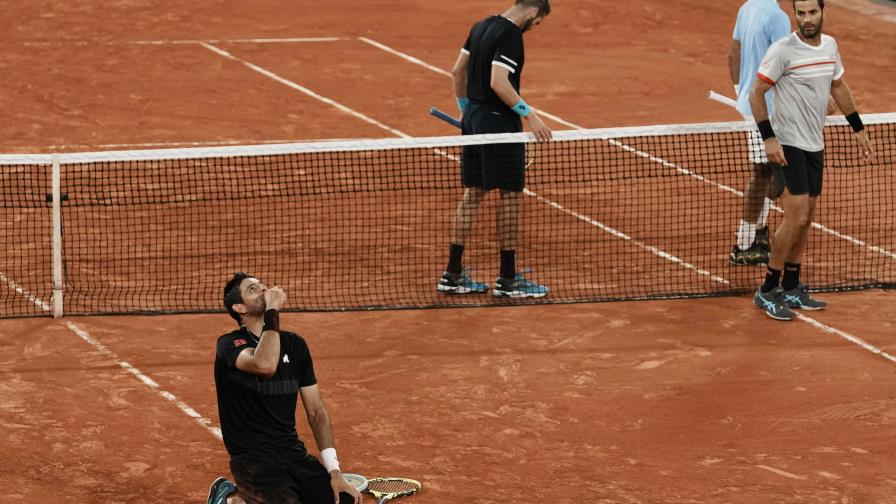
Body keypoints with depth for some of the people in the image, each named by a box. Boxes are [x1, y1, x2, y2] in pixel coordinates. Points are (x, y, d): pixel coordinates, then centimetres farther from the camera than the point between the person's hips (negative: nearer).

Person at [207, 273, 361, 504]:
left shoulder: (294, 344, 11)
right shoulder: (229, 344, -7)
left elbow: (316, 411, 11)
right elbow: (265, 365, -31)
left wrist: (334, 471, 0)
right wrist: (272, 311, -19)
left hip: (294, 453, 6)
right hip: (252, 458, -6)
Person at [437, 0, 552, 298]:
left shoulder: (482, 27, 11)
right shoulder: (510, 35, -17)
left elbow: (458, 72, 16)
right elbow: (498, 83, -26)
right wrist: (530, 115, -25)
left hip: (473, 118, 9)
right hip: (499, 122, -9)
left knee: (472, 193, 12)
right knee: (511, 195, -1)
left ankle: (452, 274, 13)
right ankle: (507, 280, 2)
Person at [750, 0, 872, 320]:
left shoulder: (829, 46, 6)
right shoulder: (783, 51, -16)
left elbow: (839, 87, 21)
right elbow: (756, 93, -13)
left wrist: (858, 128, 21)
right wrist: (769, 138, -19)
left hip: (815, 146, 7)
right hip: (788, 146, -7)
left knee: (805, 220, 11)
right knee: (796, 218, -13)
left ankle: (791, 289, 20)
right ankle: (767, 291, -4)